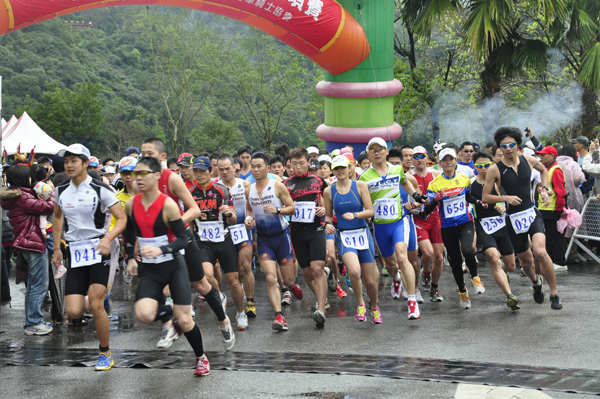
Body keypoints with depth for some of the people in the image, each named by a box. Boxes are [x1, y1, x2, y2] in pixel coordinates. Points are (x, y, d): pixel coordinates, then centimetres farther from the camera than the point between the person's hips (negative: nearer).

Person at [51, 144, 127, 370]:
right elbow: (57, 217, 26)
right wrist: (56, 248, 20)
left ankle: (105, 353, 7)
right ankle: (89, 303, 30)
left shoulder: (100, 189, -7)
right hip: (74, 252, 4)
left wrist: (108, 239, -24)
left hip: (98, 250, -4)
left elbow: (122, 219, -7)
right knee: (74, 312, -8)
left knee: (95, 305, -11)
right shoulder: (61, 191, 8)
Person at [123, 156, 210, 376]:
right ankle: (168, 311, 15)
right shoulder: (131, 204, -2)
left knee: (184, 321, -3)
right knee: (144, 315, -21)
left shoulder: (168, 204, -15)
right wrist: (131, 258, 11)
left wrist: (160, 250, -28)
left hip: (173, 266, -3)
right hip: (149, 270, 3)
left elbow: (183, 239, -13)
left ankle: (201, 358, 24)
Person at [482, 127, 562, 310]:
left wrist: (544, 189, 9)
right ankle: (536, 282, 47)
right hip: (514, 219, 0)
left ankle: (554, 293, -7)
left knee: (540, 252, -23)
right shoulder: (495, 169, -8)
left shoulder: (528, 160, 0)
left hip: (532, 213, 0)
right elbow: (485, 197, -3)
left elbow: (543, 170, 24)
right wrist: (506, 197, -17)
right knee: (526, 260, 11)